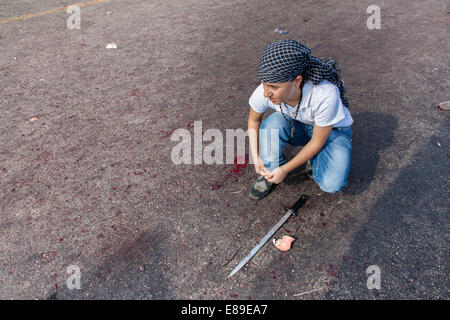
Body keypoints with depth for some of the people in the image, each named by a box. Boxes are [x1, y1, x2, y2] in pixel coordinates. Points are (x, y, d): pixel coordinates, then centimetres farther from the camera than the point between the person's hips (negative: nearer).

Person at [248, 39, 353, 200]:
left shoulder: (325, 95, -39)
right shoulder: (264, 92, -28)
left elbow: (317, 142, -25)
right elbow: (253, 120, -5)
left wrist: (285, 169, -19)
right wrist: (256, 157, -11)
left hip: (332, 130, -2)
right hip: (298, 127, 3)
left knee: (332, 184, -26)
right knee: (273, 122, -32)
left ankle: (314, 160, 7)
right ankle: (269, 171, -8)